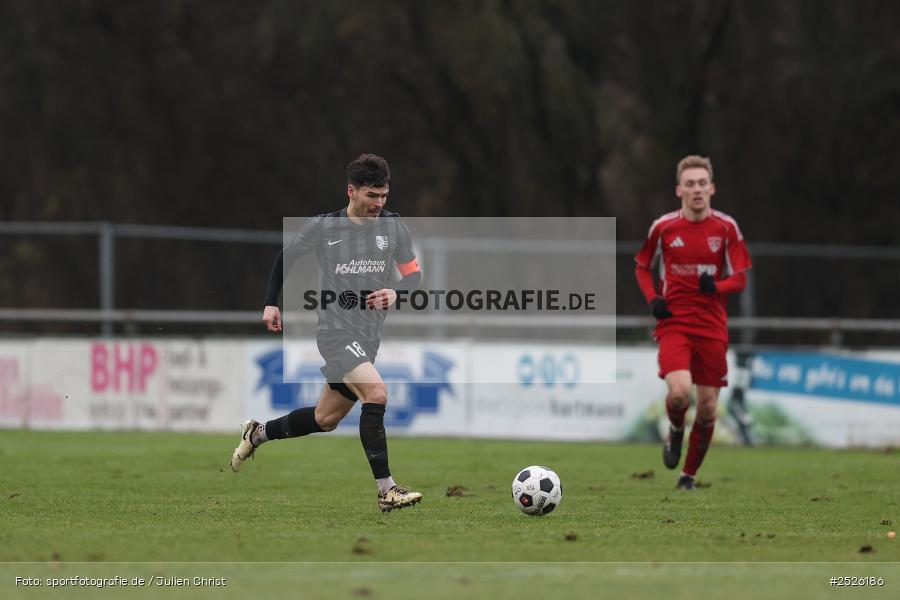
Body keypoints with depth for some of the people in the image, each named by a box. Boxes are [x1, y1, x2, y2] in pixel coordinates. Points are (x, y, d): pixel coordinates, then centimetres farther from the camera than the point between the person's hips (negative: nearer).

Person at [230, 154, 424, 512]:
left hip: (369, 336, 6)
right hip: (336, 331, -6)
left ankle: (258, 433, 41)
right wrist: (271, 303, 7)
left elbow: (414, 275, 8)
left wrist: (395, 294, -14)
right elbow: (286, 257, 11)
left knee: (325, 420, 15)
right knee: (376, 393, -27)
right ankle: (386, 490, -26)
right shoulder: (323, 227, -6)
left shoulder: (393, 226, 2)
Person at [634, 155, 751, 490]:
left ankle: (689, 475, 21)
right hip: (673, 323, -1)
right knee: (680, 391, -24)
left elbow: (739, 279, 2)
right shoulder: (663, 227, 0)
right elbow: (642, 267, 15)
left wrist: (716, 286, -20)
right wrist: (652, 299, -4)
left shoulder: (726, 228, 0)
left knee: (707, 407, 2)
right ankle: (675, 430, 11)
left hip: (712, 328, 1)